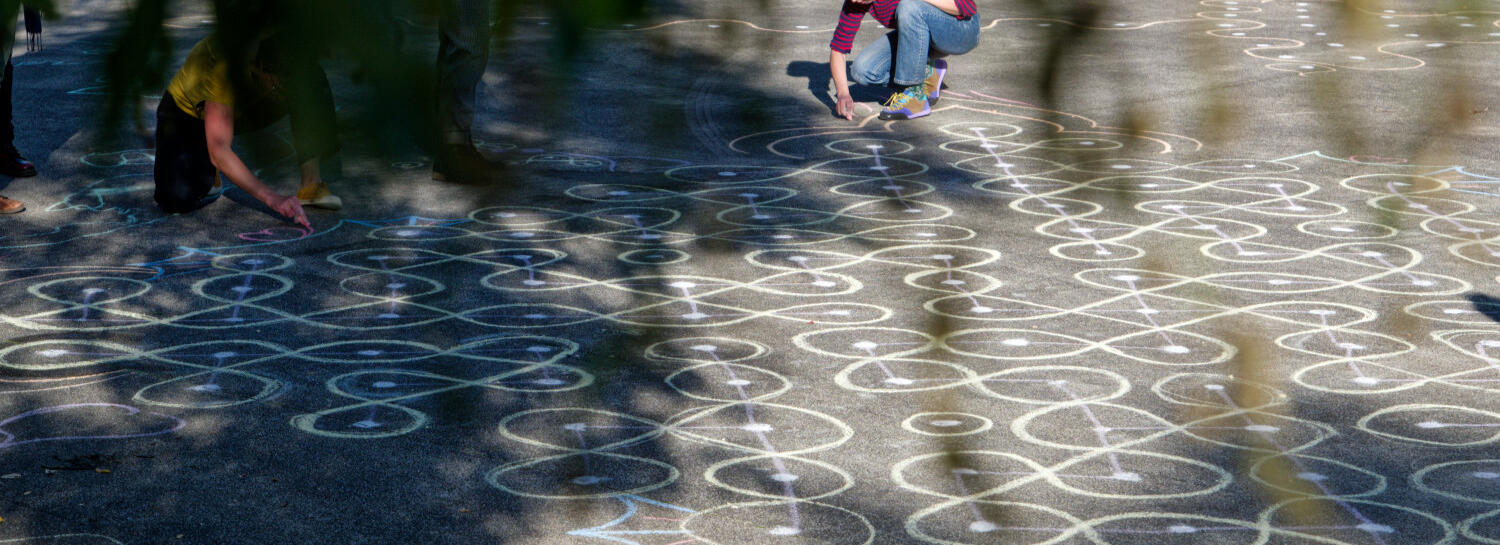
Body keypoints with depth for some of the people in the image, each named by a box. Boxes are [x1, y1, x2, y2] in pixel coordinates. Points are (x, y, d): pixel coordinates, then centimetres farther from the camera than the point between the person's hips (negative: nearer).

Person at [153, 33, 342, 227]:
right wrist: (271, 198, -50)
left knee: (312, 80, -23)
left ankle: (311, 181, -20)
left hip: (241, 109, 5)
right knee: (178, 199, -31)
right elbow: (219, 152, -43)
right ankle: (205, 168, 4)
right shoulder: (224, 67, -41)